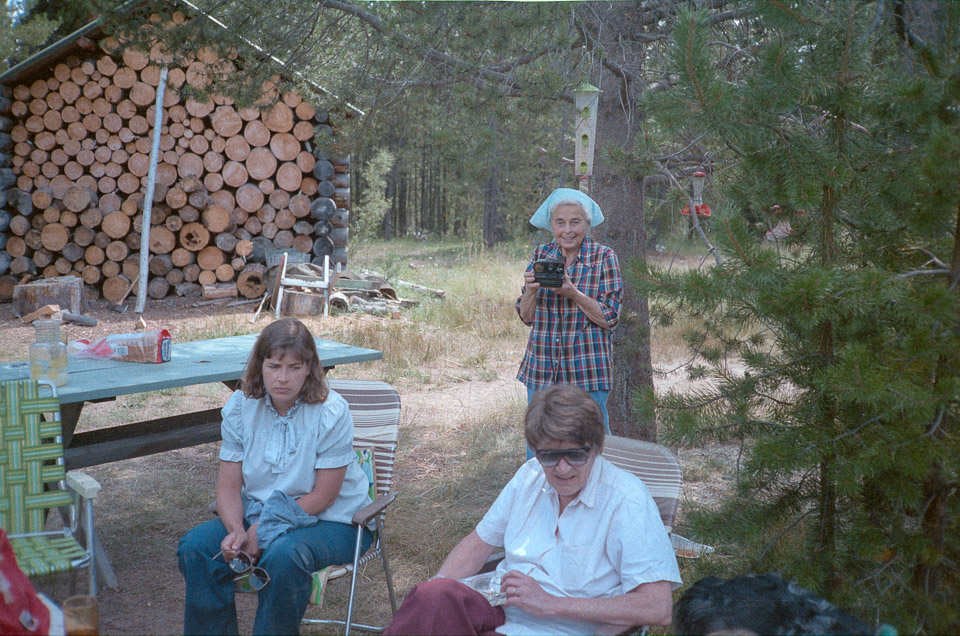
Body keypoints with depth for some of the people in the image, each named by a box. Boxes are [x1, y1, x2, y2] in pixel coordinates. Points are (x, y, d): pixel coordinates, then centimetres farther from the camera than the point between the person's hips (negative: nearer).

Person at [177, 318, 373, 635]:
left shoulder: (331, 413, -18)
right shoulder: (240, 407, -5)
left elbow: (323, 496, -17)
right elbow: (229, 486, -5)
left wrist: (262, 533, -21)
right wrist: (237, 531, -25)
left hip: (330, 520, -5)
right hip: (258, 512, 5)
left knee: (283, 556, -34)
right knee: (195, 546, -16)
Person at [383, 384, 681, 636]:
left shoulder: (626, 500, -9)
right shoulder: (531, 475, 10)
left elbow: (658, 609, -16)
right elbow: (480, 542, 19)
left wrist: (552, 604, -17)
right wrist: (429, 591, -1)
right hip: (496, 611, 5)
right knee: (436, 595, -31)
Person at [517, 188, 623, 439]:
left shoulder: (604, 257, -3)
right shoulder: (541, 255, 6)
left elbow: (609, 318, -8)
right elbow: (526, 317, 7)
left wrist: (572, 293, -20)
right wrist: (531, 290, -13)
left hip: (588, 370, -3)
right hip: (541, 370, 3)